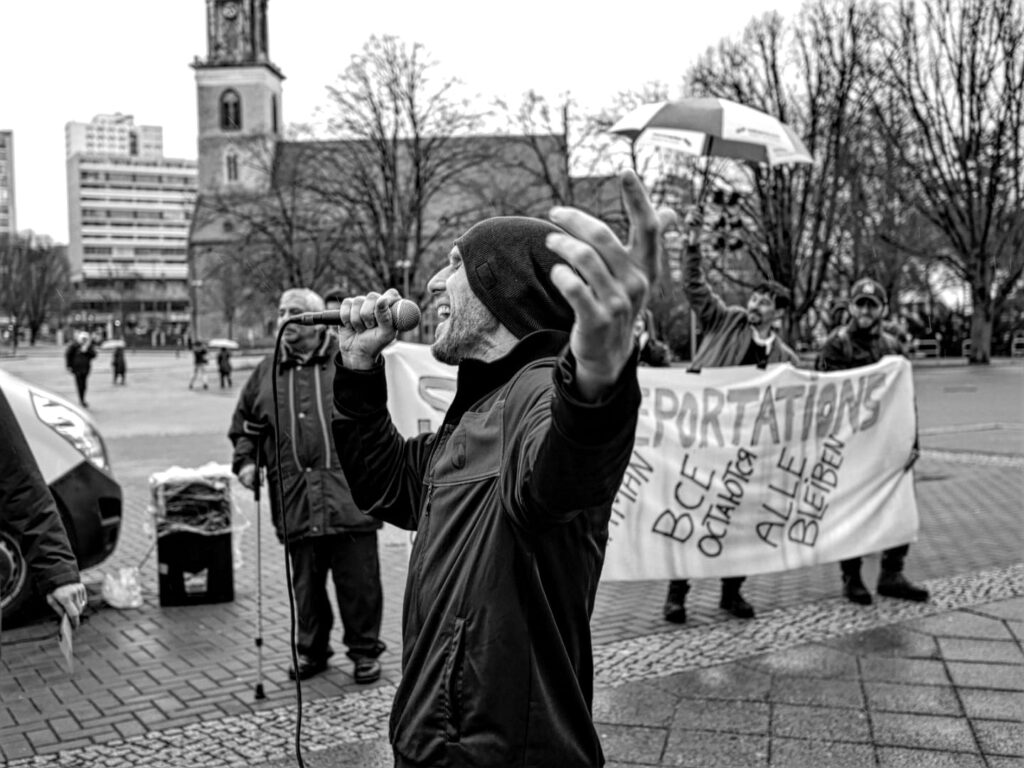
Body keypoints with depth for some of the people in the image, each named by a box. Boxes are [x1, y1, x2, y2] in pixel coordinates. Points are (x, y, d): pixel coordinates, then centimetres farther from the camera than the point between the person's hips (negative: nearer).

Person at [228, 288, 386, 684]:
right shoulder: (266, 372, 13)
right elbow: (245, 425, 24)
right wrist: (245, 460, 8)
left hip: (349, 496, -3)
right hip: (294, 499, 3)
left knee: (358, 581, 3)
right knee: (306, 583, 12)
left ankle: (364, 650, 19)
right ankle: (312, 649, 29)